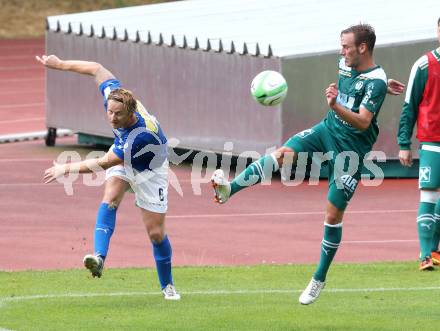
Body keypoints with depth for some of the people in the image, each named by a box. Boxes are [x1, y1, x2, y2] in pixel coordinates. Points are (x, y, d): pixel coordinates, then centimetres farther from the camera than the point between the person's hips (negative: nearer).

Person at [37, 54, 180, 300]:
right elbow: (97, 69, -11)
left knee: (156, 233, -1)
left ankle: (168, 285, 20)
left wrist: (67, 169, -29)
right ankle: (99, 257, -38)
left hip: (149, 171, -5)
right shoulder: (113, 95, -29)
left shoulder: (141, 135, -45)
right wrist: (61, 64, -10)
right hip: (123, 162, 5)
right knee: (110, 199, -25)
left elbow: (104, 164, -36)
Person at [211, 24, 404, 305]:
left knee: (334, 215, -2)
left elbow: (363, 122, -33)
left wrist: (336, 106, -46)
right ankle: (229, 189, -35)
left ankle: (319, 280, 10)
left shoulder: (376, 82, -21)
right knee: (283, 154, -22)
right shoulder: (346, 64, 2)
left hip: (351, 149, -6)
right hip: (328, 130, 6)